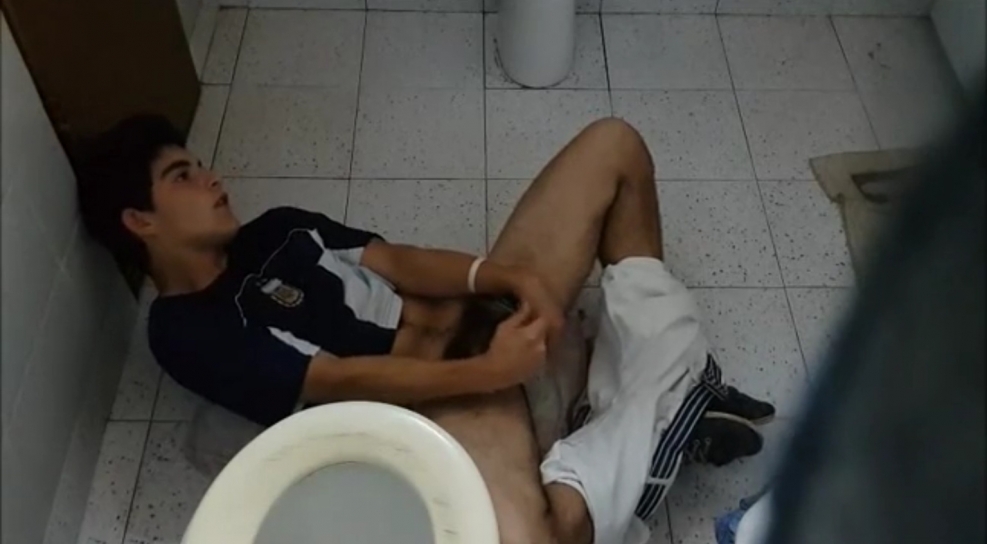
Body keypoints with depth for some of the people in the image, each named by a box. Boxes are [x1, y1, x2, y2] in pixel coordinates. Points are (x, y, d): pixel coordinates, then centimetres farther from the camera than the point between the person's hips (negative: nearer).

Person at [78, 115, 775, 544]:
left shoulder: (275, 231, 17)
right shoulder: (187, 332, -6)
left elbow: (396, 261, 6)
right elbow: (342, 380, -16)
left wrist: (504, 276, -11)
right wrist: (489, 370, -21)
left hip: (479, 318, 8)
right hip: (434, 402, -7)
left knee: (612, 144, 4)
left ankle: (655, 319, 9)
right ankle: (665, 402, -12)